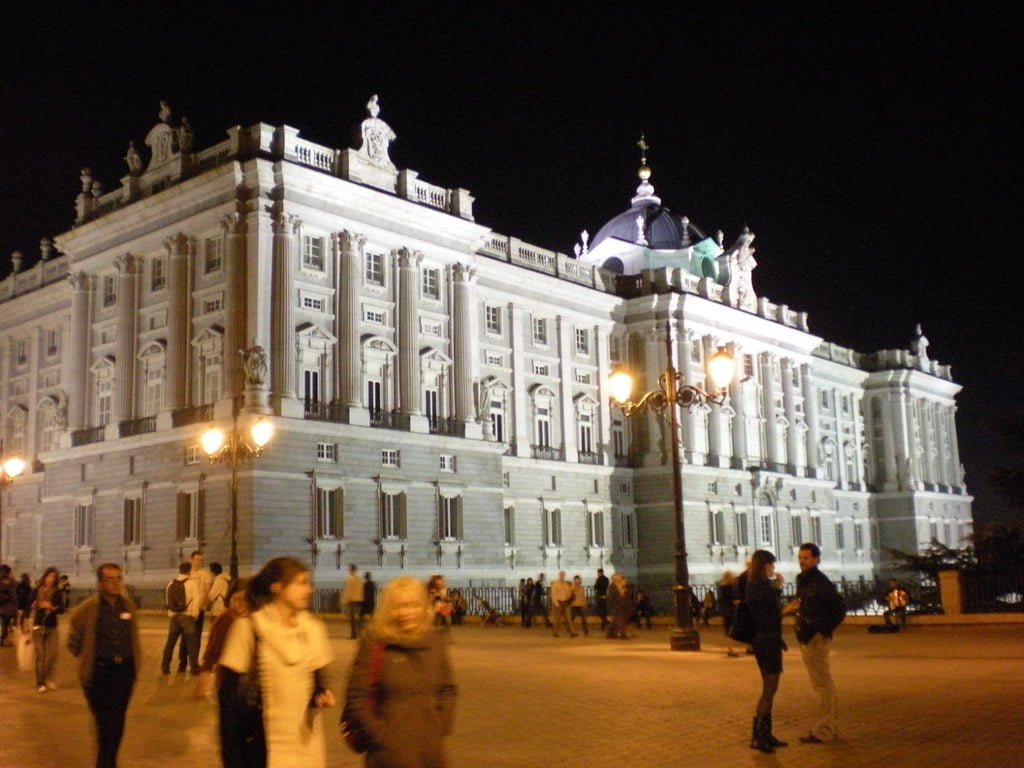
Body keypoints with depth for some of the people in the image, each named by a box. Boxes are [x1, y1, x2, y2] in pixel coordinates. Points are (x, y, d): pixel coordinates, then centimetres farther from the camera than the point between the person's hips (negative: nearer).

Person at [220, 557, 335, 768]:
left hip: (306, 739, 5)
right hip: (264, 740, -4)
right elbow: (229, 689, -9)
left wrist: (322, 694, -10)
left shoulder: (314, 627, 5)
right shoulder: (249, 626, -10)